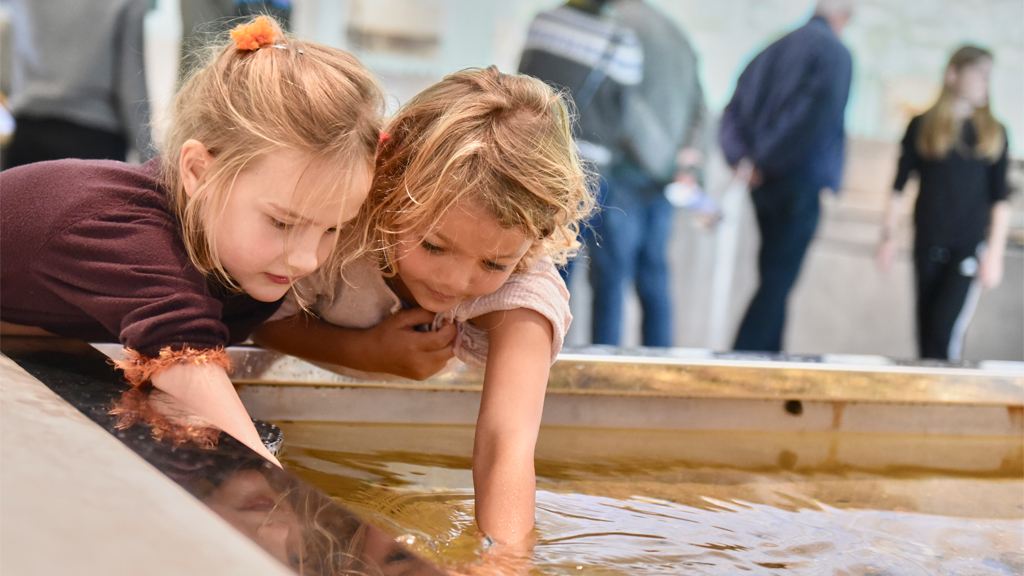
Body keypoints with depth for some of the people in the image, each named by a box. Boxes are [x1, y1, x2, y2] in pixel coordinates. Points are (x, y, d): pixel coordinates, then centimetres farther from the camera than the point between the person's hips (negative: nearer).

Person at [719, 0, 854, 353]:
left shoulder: (774, 49, 14)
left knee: (774, 280, 15)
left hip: (763, 182, 7)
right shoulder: (835, 53, -8)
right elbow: (817, 117, -19)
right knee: (777, 282, -6)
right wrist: (766, 159, -12)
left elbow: (733, 112, 9)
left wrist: (742, 158, -3)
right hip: (801, 183, -7)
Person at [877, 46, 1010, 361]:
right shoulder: (922, 126, 3)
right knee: (927, 329, 8)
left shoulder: (994, 132, 6)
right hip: (928, 243, 1)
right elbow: (899, 185, 6)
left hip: (970, 246, -1)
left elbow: (1000, 198, 6)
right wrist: (888, 235, 1)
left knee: (946, 329, -12)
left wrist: (995, 253, 0)